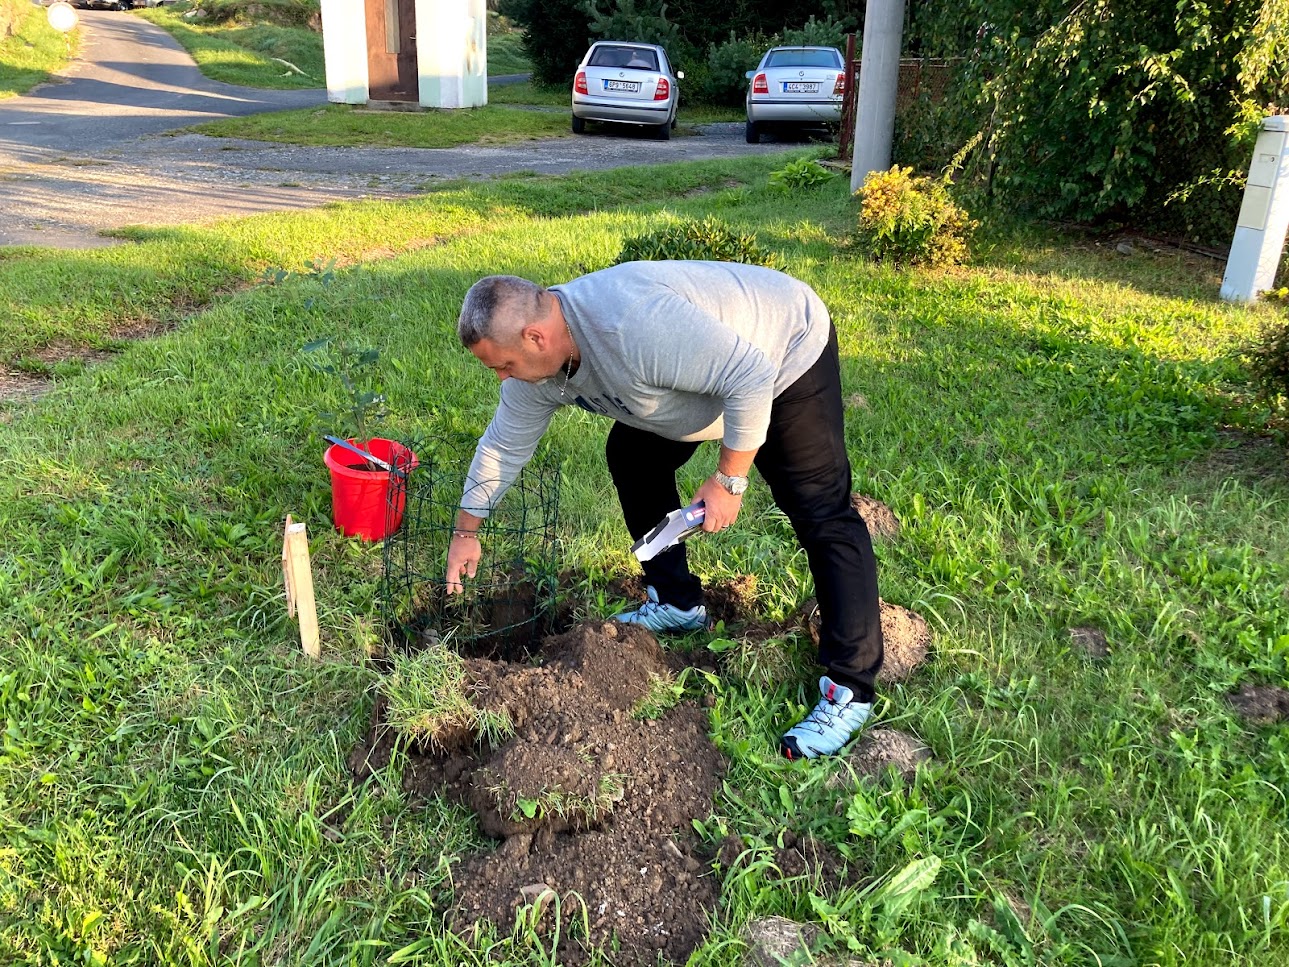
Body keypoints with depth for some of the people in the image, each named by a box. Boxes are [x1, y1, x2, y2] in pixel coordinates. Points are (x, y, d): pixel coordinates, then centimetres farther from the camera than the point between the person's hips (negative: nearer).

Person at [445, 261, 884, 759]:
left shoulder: (633, 324, -39)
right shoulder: (537, 366, -10)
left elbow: (750, 377, -35)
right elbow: (502, 445, 4)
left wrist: (728, 480, -26)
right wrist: (466, 531, 12)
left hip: (787, 354, -8)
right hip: (706, 361, 9)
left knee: (820, 514, -15)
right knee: (631, 458, 9)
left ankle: (850, 690, -10)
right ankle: (677, 604, 21)